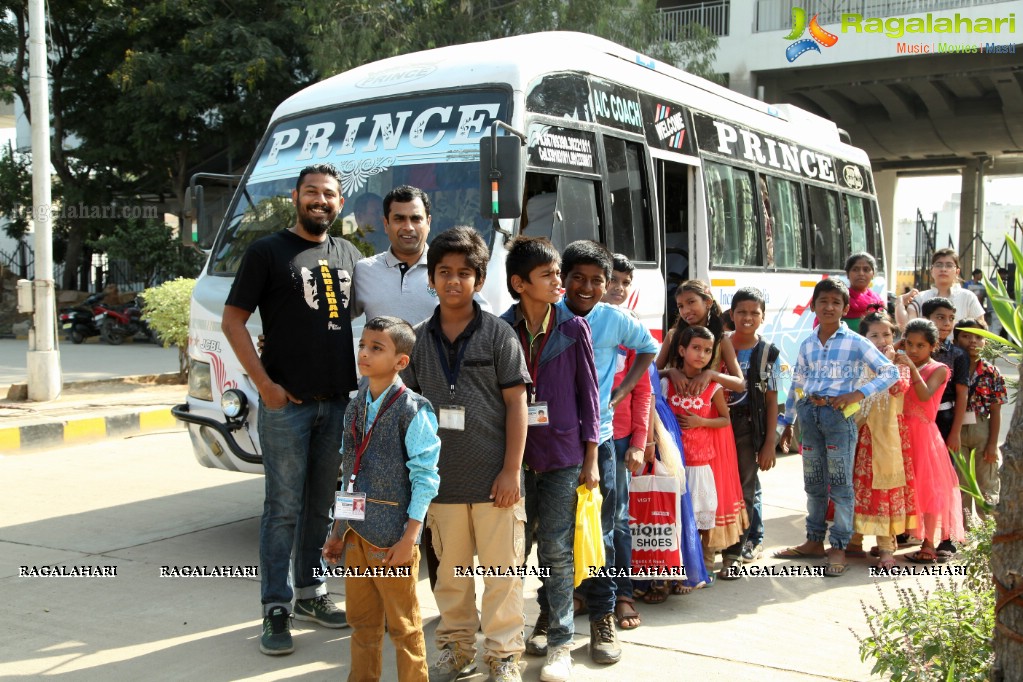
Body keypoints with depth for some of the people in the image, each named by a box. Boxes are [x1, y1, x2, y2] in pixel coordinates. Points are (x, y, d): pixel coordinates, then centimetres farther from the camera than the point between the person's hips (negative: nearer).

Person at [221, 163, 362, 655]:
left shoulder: (348, 256, 14)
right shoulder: (267, 252, -1)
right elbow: (233, 321, -4)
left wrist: (365, 380, 9)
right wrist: (264, 384, -12)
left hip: (339, 402, 5)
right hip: (286, 404, -5)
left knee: (323, 505, 13)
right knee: (284, 509, -2)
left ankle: (310, 594, 27)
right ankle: (276, 611, 6)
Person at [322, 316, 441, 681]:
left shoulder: (413, 410, -11)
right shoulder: (355, 408, 9)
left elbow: (425, 477, -12)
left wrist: (409, 537, -15)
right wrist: (338, 531, 16)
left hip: (393, 539, -6)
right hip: (356, 534, 6)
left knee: (404, 626, 6)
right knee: (362, 622, 16)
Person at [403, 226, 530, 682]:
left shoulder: (498, 335, -3)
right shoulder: (419, 340, 6)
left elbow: (516, 403, -4)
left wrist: (511, 470, -9)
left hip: (493, 478, -3)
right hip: (441, 479, 3)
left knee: (502, 571, 4)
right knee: (450, 572, 14)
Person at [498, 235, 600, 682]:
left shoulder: (573, 328, -1)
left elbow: (588, 394, 2)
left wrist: (590, 459, 0)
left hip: (562, 453, -1)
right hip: (514, 455, 2)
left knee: (556, 551, 1)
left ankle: (559, 643, 12)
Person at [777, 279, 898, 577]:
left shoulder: (855, 343, -4)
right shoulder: (807, 344, 10)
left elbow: (890, 371, -6)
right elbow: (796, 384, 16)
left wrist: (858, 394, -16)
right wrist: (787, 422, 16)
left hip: (838, 415, -5)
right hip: (809, 414, 5)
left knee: (840, 485, 0)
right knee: (813, 483, 13)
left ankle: (839, 547, 8)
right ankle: (814, 541, 24)